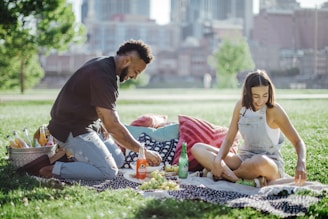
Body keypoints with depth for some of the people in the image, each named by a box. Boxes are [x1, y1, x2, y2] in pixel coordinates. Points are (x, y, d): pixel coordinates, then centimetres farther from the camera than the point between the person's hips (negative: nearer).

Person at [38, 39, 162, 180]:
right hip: (71, 130, -10)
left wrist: (101, 126, 2)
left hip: (86, 123, 10)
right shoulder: (103, 76, -26)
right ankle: (56, 169, -12)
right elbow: (113, 126, -27)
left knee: (118, 161, 7)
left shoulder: (102, 63, 6)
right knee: (109, 171, -17)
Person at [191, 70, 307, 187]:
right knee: (197, 148, -12)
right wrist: (218, 159, -19)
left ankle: (225, 175, -13)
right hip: (245, 159, 5)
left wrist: (301, 163, -31)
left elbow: (298, 141, -12)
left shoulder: (274, 110, -14)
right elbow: (229, 138, 0)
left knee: (261, 162, -43)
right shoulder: (241, 105, -2)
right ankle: (241, 180, -31)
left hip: (270, 164, -5)